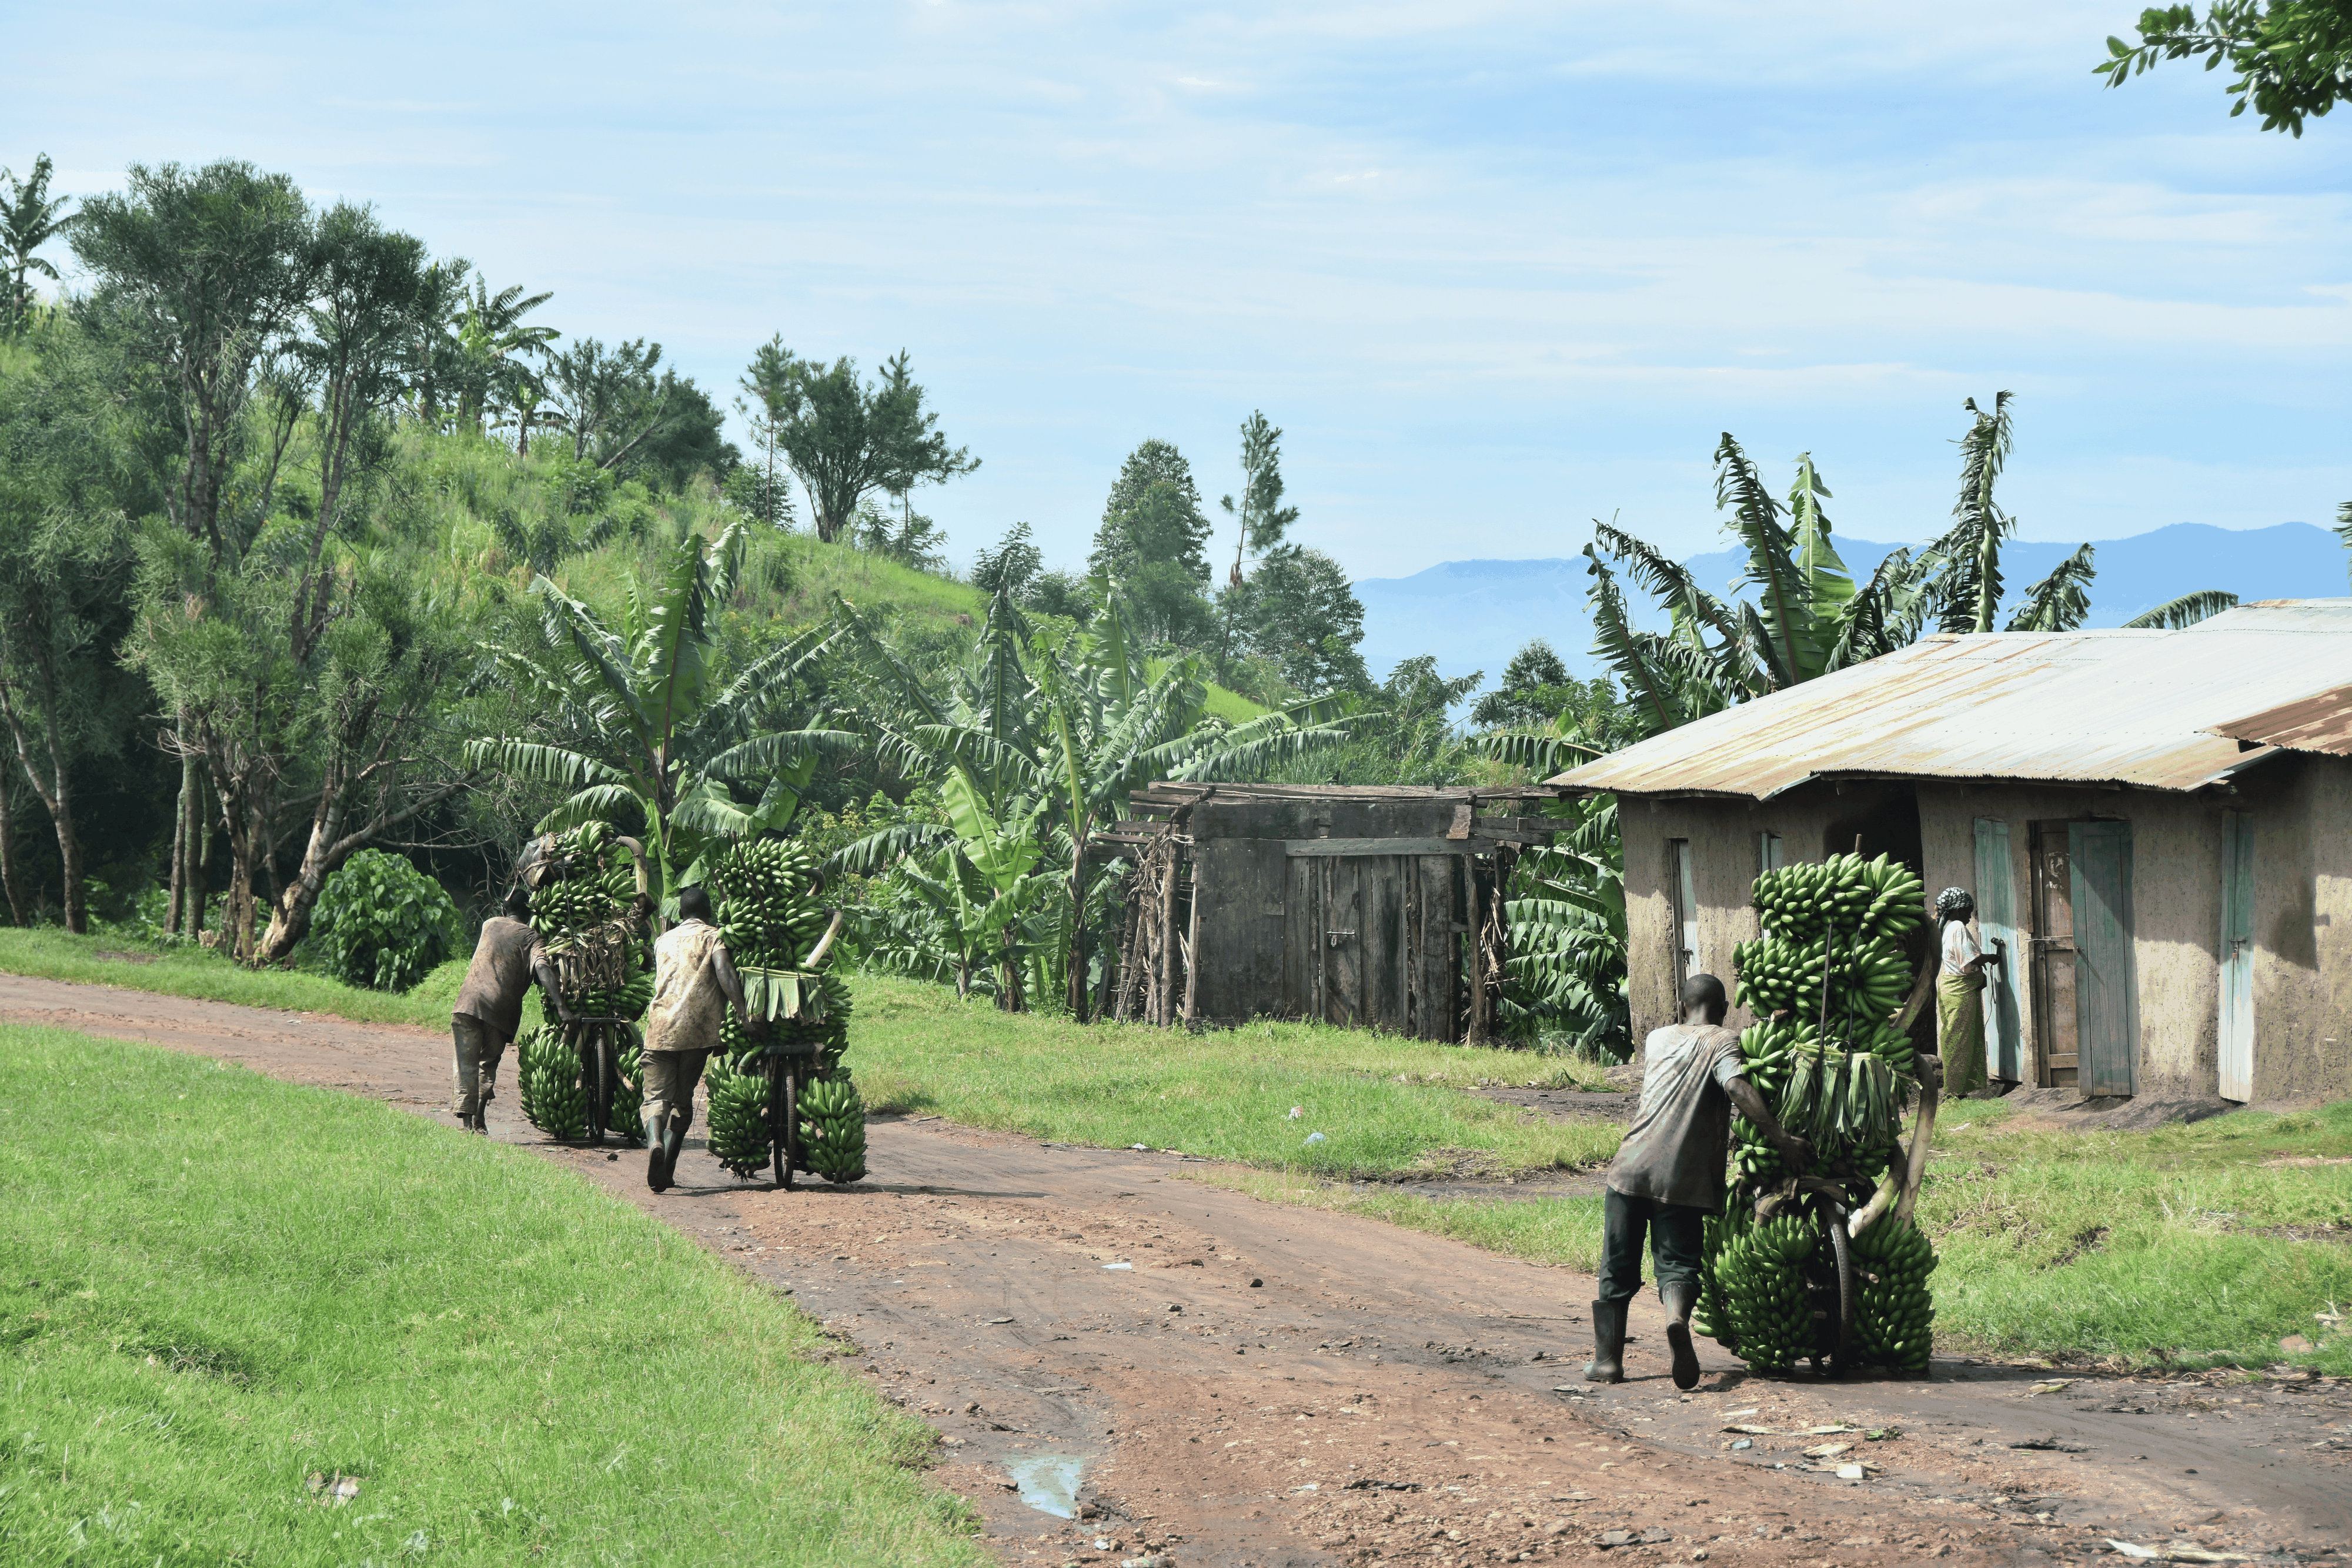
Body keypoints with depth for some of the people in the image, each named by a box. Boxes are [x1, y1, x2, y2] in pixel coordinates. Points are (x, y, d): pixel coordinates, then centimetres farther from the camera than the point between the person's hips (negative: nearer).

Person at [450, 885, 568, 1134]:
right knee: (489, 1065, 18)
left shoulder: (490, 925, 17)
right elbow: (542, 969, -12)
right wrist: (560, 1006, -22)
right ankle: (479, 1120, 9)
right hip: (500, 1010, -1)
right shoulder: (532, 939, 5)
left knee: (467, 1066, -1)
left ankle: (467, 1122, -16)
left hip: (468, 1003, 1)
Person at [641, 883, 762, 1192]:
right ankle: (667, 1167, 5)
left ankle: (655, 1142, -34)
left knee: (657, 1095, -3)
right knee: (683, 1099, 11)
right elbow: (724, 973, -11)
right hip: (698, 1029, -2)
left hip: (660, 1027, 2)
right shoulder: (712, 937, 6)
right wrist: (744, 1017, -19)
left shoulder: (664, 941, 21)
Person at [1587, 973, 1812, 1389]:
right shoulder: (1723, 1042, 2)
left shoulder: (1658, 1039, 18)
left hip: (1632, 1167, 3)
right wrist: (1781, 1139, -18)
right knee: (1677, 1263, -2)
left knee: (1618, 1268, 12)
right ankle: (1678, 1318, -32)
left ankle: (1608, 1358, 10)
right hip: (1684, 1179, -3)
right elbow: (1737, 1087, -16)